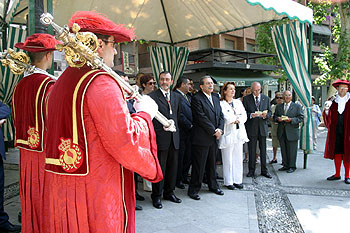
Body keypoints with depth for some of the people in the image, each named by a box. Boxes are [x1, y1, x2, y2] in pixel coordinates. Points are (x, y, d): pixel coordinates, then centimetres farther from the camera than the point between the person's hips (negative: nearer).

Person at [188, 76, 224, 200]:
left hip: (214, 138, 7)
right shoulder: (196, 99, -10)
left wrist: (220, 129, -4)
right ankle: (193, 189, 11)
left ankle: (213, 186, 32)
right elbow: (202, 118, -17)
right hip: (201, 138, -7)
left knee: (212, 164, 18)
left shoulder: (216, 99, 16)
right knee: (199, 166, 0)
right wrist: (214, 131, -14)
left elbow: (221, 116, 14)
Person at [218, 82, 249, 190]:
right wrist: (237, 118, -5)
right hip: (228, 133, -5)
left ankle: (237, 180, 19)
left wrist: (235, 119, -10)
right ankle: (228, 182, 11)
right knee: (228, 159, 1)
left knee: (238, 158, 9)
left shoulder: (238, 102, 15)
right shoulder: (221, 104, -5)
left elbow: (244, 116, 7)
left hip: (239, 133, 6)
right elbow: (225, 118, -14)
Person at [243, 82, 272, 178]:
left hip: (263, 127, 2)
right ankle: (251, 170, 15)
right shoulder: (246, 99, 1)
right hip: (251, 127, -2)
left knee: (263, 150, 7)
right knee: (252, 150, 4)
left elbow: (269, 112, 9)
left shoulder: (266, 98, 9)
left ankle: (264, 170, 17)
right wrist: (251, 115, -19)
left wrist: (265, 115, -12)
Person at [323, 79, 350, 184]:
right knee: (336, 153, 8)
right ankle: (337, 174, 20)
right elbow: (329, 119, 3)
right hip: (335, 133, 2)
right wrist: (326, 110, -13)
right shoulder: (333, 102, 7)